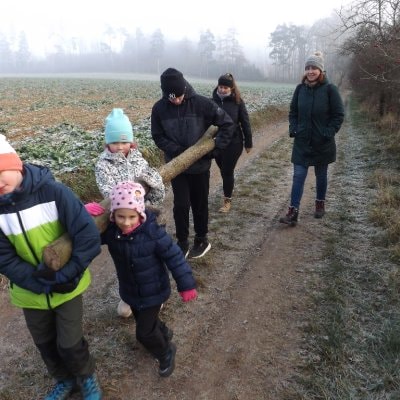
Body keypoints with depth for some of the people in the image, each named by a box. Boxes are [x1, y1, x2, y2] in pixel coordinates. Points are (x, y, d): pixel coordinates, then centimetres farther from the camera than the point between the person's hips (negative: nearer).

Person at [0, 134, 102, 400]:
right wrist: (42, 282, -19)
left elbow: (88, 236, -23)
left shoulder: (52, 190, -22)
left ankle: (87, 377, 40)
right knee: (45, 343, 21)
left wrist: (66, 276, -24)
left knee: (69, 343, 7)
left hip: (67, 287, -3)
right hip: (30, 292, 4)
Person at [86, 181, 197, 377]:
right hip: (130, 291, 6)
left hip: (153, 291, -5)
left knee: (144, 332, 3)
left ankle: (166, 353, 34)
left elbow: (174, 257, -23)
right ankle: (163, 333, 60)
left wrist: (186, 285, -16)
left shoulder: (153, 232, -31)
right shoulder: (110, 231, -17)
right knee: (145, 321, 27)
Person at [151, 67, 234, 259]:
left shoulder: (202, 103, -15)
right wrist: (177, 151, -17)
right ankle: (182, 242, 20)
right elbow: (158, 137, -2)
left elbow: (227, 124, -10)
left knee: (200, 204, 12)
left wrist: (215, 149, -15)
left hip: (200, 165, -1)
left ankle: (202, 240, 32)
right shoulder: (159, 108, -9)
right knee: (181, 205, -1)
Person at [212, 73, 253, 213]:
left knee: (227, 171, 3)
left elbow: (245, 123, -3)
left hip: (233, 143, -3)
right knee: (223, 170, 16)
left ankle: (227, 200, 18)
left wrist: (248, 143, -1)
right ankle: (229, 188, 41)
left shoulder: (238, 102, -8)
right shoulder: (213, 101, -3)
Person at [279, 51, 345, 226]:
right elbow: (293, 111, 11)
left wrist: (329, 133, -14)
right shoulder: (300, 88, 1)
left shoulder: (330, 89, -9)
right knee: (298, 176, -3)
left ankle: (320, 204, 33)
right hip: (301, 142, 2)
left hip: (322, 143, -2)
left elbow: (339, 114, -7)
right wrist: (293, 129, -1)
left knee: (321, 175, 14)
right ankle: (293, 212, -2)